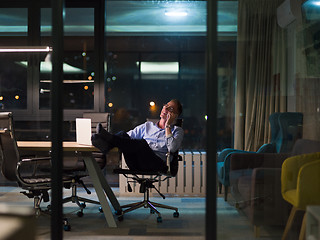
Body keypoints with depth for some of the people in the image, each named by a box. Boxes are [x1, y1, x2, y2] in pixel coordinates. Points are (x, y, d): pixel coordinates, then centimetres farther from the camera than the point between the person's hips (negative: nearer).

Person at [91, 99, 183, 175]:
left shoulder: (177, 130, 20)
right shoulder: (147, 125, 31)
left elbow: (172, 148, -1)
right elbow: (130, 135, 21)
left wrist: (167, 126, 4)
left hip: (159, 164, -3)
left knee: (142, 143, -35)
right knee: (123, 135, -22)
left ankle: (109, 138, -52)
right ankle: (106, 145, -54)